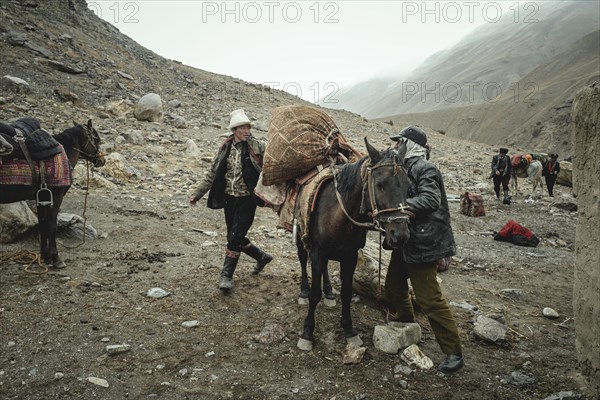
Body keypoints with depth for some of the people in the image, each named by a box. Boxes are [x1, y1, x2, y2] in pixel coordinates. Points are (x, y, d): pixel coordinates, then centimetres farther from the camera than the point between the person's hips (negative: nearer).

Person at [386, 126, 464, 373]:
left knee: (428, 298, -6)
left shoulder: (424, 169, -14)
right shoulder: (404, 169, 13)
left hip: (423, 243, -10)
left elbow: (431, 200, -28)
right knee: (394, 289, 19)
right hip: (405, 241, 10)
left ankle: (454, 353, 7)